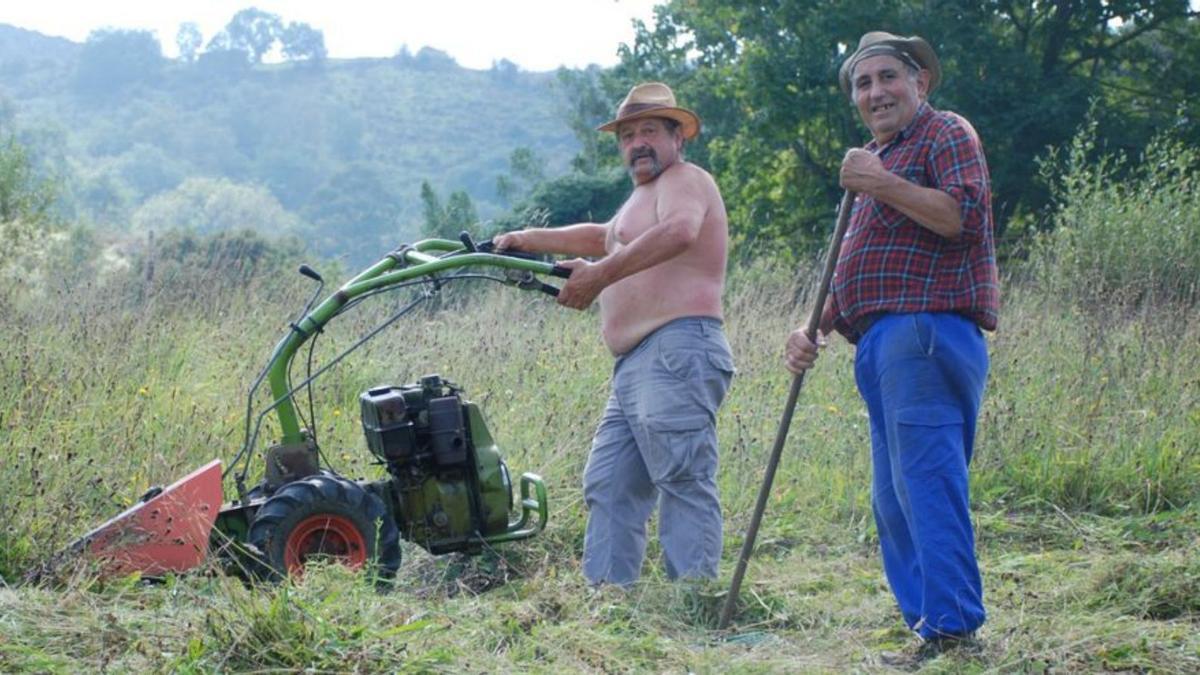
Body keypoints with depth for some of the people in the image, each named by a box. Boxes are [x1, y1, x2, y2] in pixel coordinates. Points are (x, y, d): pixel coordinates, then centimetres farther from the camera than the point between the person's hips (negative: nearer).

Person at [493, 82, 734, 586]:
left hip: (676, 354, -11)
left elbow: (678, 232, -26)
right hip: (635, 365, 11)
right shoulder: (645, 195, 29)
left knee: (684, 480, -15)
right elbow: (604, 238, 47)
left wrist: (600, 275, -30)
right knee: (608, 486, 9)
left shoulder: (684, 180, -3)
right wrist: (531, 240, 40)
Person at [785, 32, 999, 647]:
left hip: (925, 335, -10)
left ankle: (952, 625, -17)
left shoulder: (946, 134, 1)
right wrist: (813, 330, 17)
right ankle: (918, 616, 14)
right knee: (893, 500, 10)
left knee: (926, 482, -16)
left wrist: (880, 184, -15)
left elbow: (965, 215, -18)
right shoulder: (881, 156, 30)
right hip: (882, 343, 10)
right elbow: (858, 270, 31)